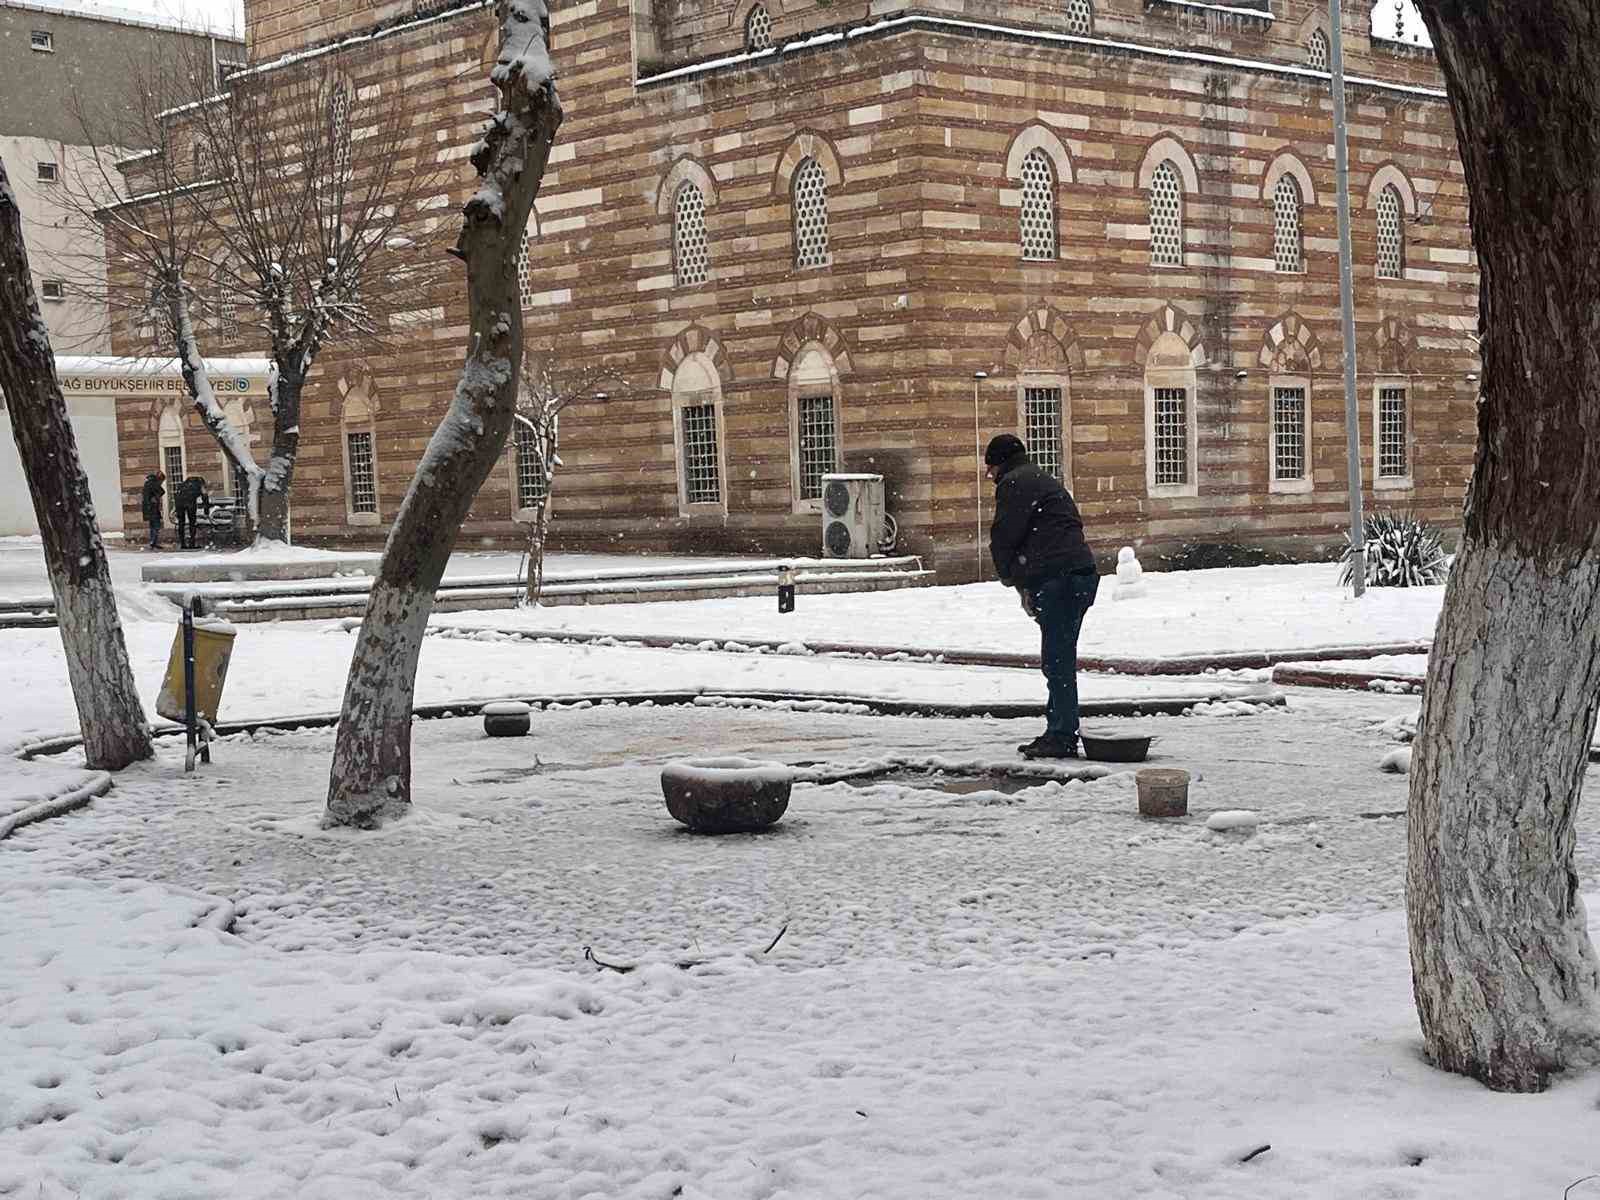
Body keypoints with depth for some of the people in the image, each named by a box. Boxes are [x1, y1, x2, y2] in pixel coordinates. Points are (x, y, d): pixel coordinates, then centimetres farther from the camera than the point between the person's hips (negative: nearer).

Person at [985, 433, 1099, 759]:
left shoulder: (1014, 484, -3)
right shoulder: (1045, 480, 28)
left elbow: (1004, 537, -8)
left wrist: (1012, 578, 9)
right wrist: (1027, 584, 16)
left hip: (1056, 579, -10)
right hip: (1081, 574, 10)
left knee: (1057, 659, -9)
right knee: (1061, 659, 13)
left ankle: (1063, 736, -10)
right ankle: (1059, 733, 17)